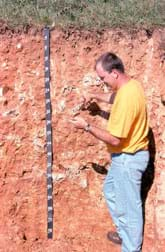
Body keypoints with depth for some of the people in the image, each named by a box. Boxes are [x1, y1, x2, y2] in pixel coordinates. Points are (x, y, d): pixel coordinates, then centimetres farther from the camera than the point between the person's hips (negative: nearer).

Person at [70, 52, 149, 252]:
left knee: (130, 206, 5)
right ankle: (125, 233, 41)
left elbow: (115, 139, -27)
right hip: (127, 155, 11)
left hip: (128, 158, -11)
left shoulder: (126, 98, -31)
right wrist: (96, 96, 14)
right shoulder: (132, 84, 1)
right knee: (110, 190, 26)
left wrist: (87, 126, -18)